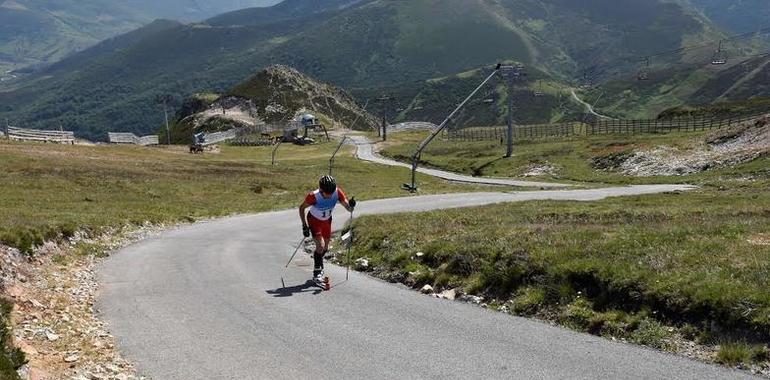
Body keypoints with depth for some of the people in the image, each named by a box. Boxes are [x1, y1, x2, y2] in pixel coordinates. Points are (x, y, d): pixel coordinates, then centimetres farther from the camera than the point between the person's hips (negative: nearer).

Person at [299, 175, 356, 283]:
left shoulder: (337, 193, -28)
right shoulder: (314, 196, -34)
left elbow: (348, 208, -26)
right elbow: (302, 208, -17)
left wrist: (351, 205, -49)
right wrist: (304, 226, -21)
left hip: (327, 220, 4)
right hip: (314, 220, -4)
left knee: (325, 248, 14)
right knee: (320, 245, -18)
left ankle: (318, 263, 43)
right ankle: (317, 272, -3)